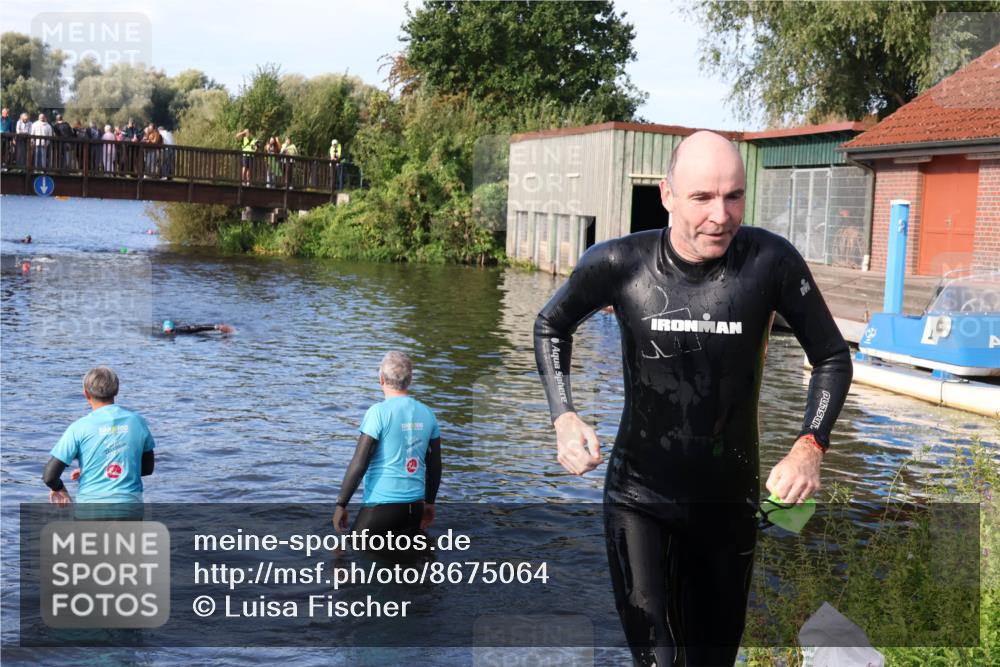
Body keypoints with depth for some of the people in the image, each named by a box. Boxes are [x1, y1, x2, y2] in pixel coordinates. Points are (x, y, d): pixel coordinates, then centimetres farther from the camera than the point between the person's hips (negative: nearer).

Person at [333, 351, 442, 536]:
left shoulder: (378, 412, -12)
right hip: (415, 505, 6)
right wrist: (429, 503, 24)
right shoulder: (427, 414, 5)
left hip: (382, 505, -6)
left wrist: (341, 504, -5)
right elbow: (435, 465, 11)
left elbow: (359, 464, -13)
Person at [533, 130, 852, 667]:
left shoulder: (770, 261, -14)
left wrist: (810, 445, -16)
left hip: (731, 502, 2)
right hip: (639, 498, -1)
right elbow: (551, 325, 5)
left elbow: (832, 357, -1)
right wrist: (564, 417, -8)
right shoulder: (620, 264, -13)